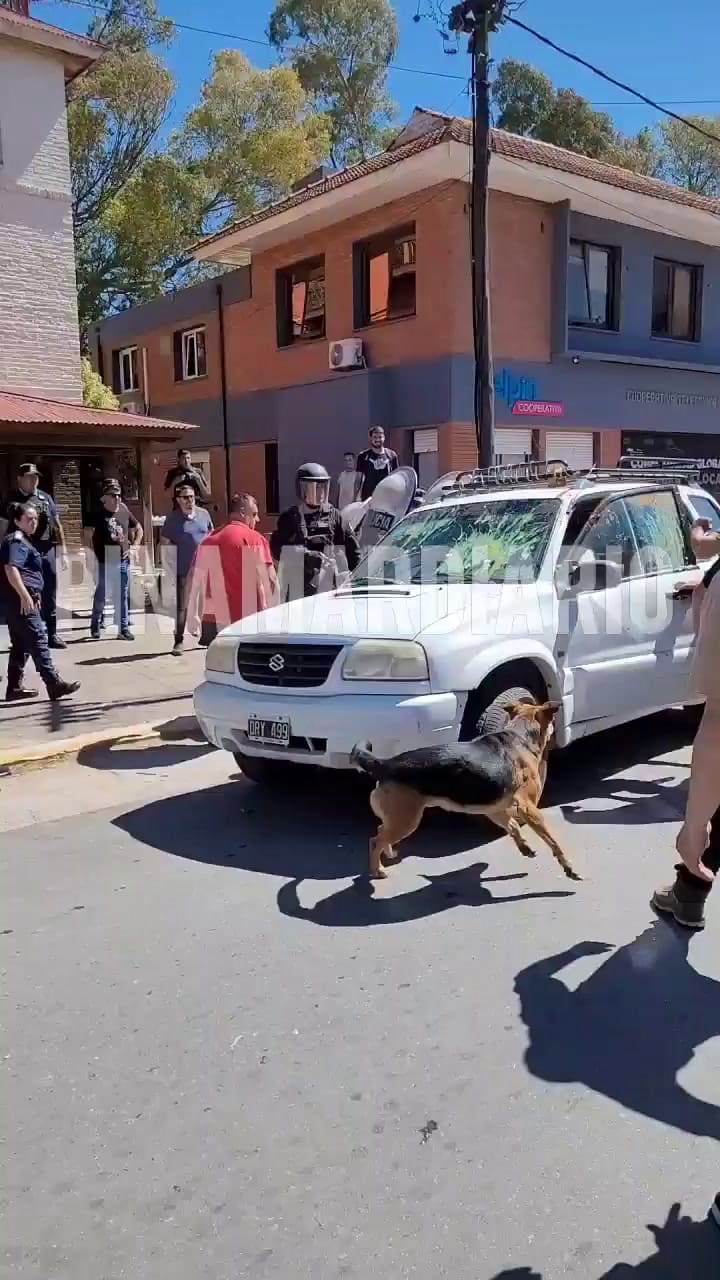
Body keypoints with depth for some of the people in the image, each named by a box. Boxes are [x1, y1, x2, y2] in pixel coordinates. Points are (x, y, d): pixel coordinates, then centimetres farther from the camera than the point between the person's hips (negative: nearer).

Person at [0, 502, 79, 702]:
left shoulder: (24, 540, 21)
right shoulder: (16, 540, -11)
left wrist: (32, 596, 29)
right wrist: (25, 596, -28)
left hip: (19, 600, 11)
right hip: (20, 599, -11)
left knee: (21, 644, 12)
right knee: (38, 640, -11)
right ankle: (54, 685, -12)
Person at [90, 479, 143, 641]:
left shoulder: (124, 512, 5)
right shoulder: (99, 514, -7)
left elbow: (138, 530, 18)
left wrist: (134, 546, 7)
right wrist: (97, 553, -7)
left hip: (123, 560, 4)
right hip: (105, 561, -4)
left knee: (123, 595, 8)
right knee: (101, 594, 6)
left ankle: (124, 628, 14)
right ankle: (95, 625, 23)